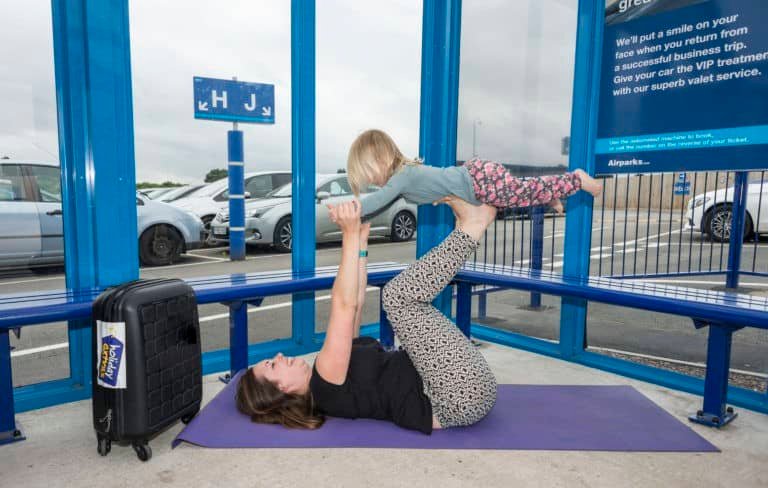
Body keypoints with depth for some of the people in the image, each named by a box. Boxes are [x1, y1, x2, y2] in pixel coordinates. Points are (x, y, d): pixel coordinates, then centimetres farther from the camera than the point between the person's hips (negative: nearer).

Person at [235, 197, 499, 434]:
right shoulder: (325, 386, -13)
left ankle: (469, 225, 3)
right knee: (399, 294, -20)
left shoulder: (323, 383, 14)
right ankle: (472, 225, -7)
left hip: (460, 384, 9)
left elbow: (355, 305, 14)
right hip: (464, 392, -9)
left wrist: (361, 240, 9)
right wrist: (350, 235, -21)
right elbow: (344, 305, -24)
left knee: (402, 296, 15)